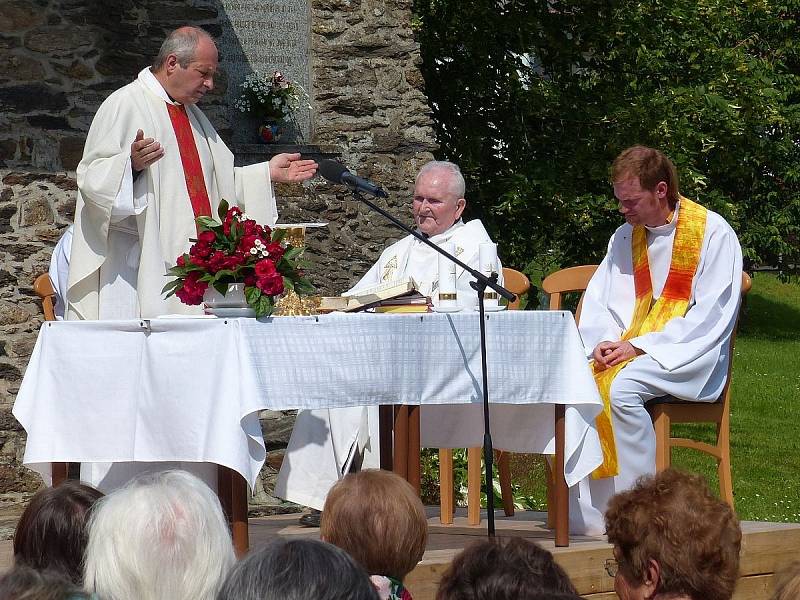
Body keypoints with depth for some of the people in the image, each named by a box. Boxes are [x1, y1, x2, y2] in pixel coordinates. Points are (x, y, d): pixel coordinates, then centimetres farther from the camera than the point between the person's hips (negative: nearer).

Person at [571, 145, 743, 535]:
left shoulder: (714, 233, -7)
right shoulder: (625, 237, 14)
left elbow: (711, 316, -13)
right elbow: (598, 302, 14)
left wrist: (639, 345, -18)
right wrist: (603, 343, -9)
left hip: (688, 357, -6)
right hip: (630, 352, 6)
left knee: (622, 387, -34)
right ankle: (583, 515, -22)